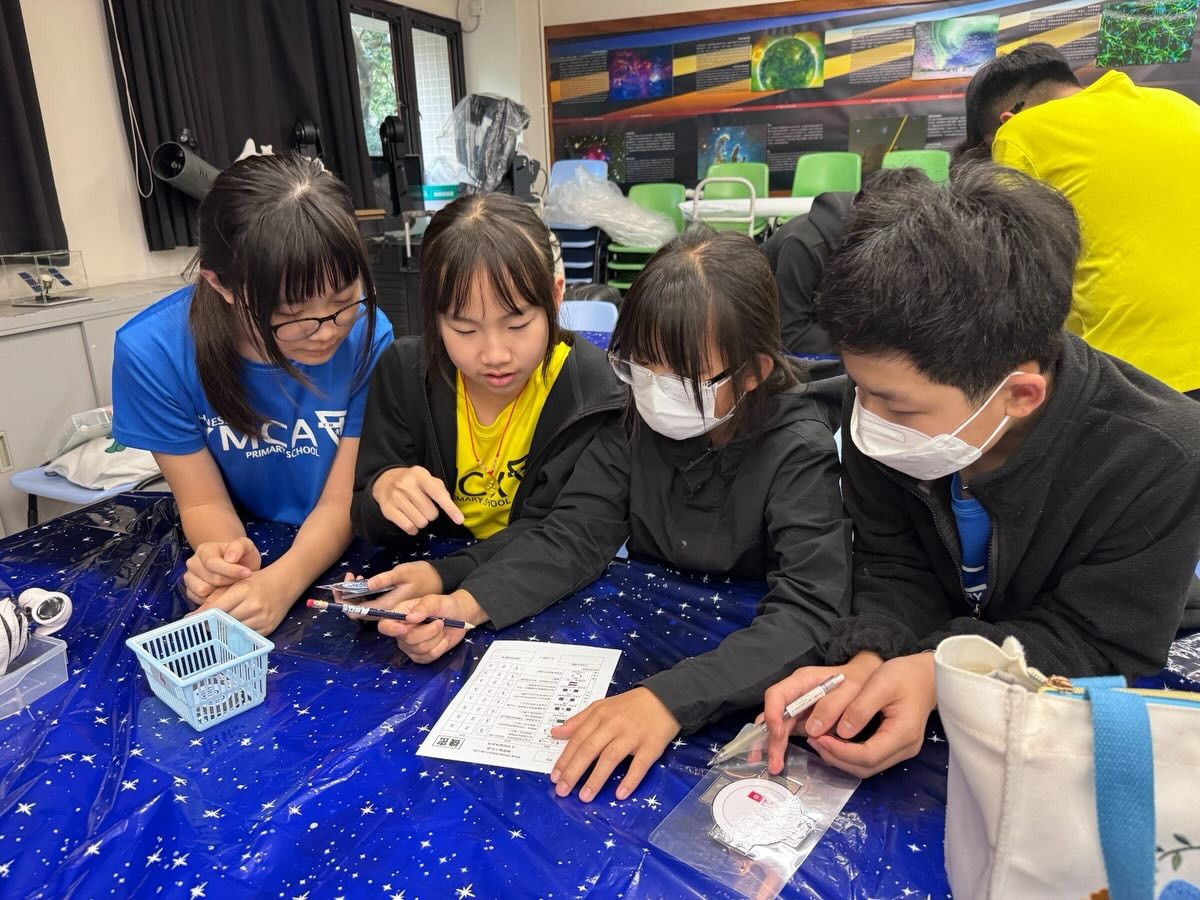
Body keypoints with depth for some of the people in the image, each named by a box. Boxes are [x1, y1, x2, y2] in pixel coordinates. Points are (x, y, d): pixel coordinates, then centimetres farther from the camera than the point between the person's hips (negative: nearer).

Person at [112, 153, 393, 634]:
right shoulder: (153, 352, -19)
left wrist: (283, 581, -33)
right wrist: (225, 555, -29)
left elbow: (342, 501, -14)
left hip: (340, 559, -1)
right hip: (250, 551, 2)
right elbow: (204, 501, -7)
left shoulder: (368, 336, -21)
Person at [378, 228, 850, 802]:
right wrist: (466, 606, -26)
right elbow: (574, 537, -10)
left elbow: (812, 614, -31)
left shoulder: (800, 452, -22)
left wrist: (672, 697, -45)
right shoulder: (635, 416, -8)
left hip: (750, 682, -4)